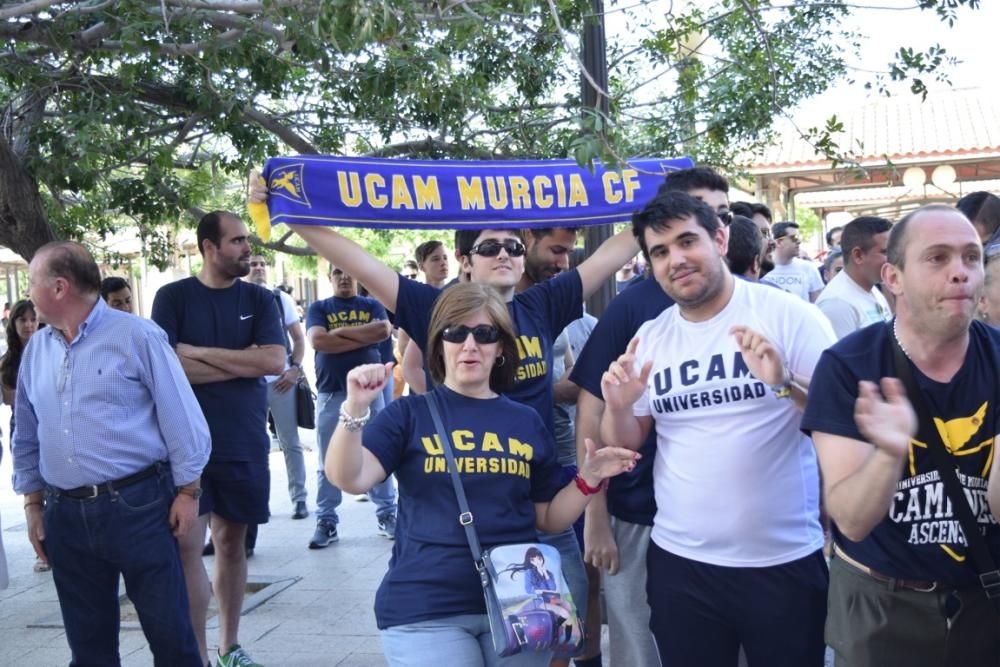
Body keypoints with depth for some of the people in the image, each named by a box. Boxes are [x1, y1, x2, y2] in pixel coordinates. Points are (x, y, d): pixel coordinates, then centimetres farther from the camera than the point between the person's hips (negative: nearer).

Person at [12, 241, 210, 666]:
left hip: (137, 505, -5)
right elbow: (27, 437, 18)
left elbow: (181, 420, -6)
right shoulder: (36, 350, 11)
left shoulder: (136, 336, -6)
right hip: (65, 515, 5)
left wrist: (187, 491, -7)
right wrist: (32, 503, 15)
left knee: (169, 630, 1)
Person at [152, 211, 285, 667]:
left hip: (245, 442, 2)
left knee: (232, 541, 10)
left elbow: (275, 361, -10)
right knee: (188, 546, -5)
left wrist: (201, 353, -13)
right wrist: (242, 362, -11)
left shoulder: (258, 299, 5)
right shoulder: (173, 297, -2)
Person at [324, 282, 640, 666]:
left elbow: (548, 519, 12)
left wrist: (588, 479, -4)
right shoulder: (410, 413, 0)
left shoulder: (526, 422, 8)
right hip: (425, 611, -3)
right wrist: (356, 407, -27)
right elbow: (349, 479, -14)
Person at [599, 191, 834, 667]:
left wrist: (787, 383, -25)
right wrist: (618, 408, -12)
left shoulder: (787, 314, -7)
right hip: (680, 563, 3)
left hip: (785, 561, -3)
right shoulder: (648, 338, 4)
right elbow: (624, 447, 9)